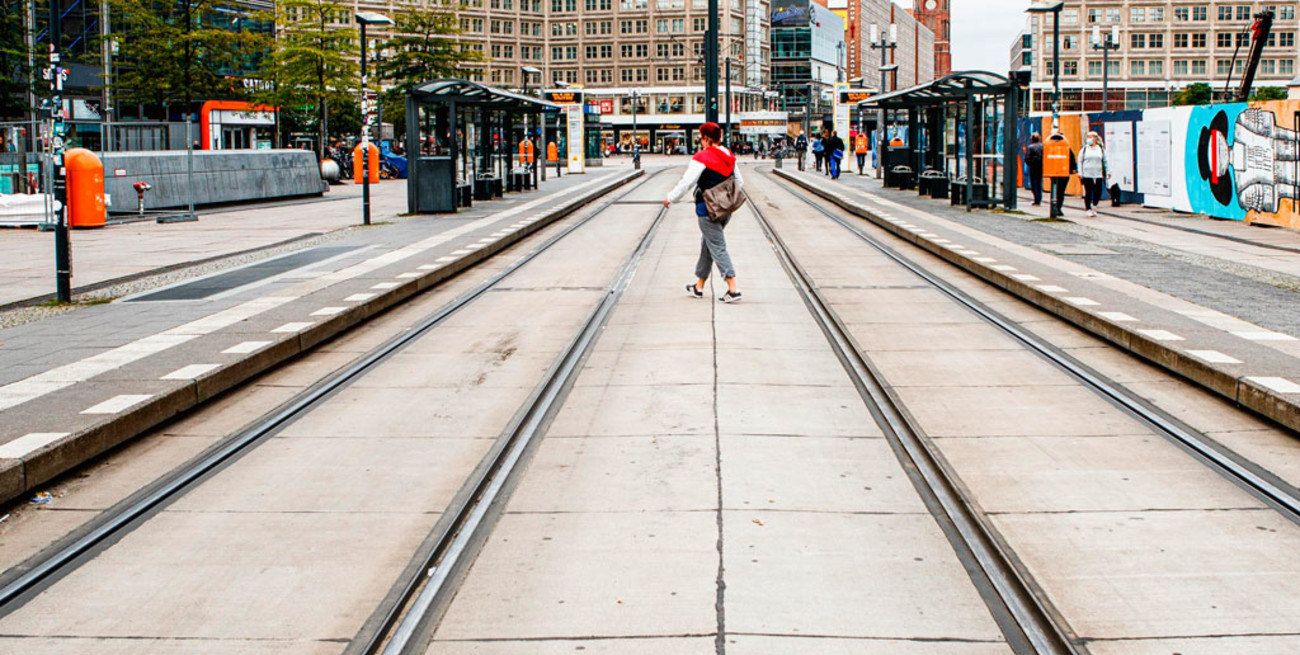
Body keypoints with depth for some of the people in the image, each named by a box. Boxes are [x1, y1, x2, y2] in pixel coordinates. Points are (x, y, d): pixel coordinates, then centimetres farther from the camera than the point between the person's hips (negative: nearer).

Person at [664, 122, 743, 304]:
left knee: (717, 248, -6)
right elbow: (739, 182, 15)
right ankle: (699, 286, 29)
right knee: (706, 245, 19)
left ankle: (733, 289, -14)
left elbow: (686, 182, -14)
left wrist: (670, 198, 0)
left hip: (707, 210, -8)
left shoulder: (702, 157, -15)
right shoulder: (729, 156, 8)